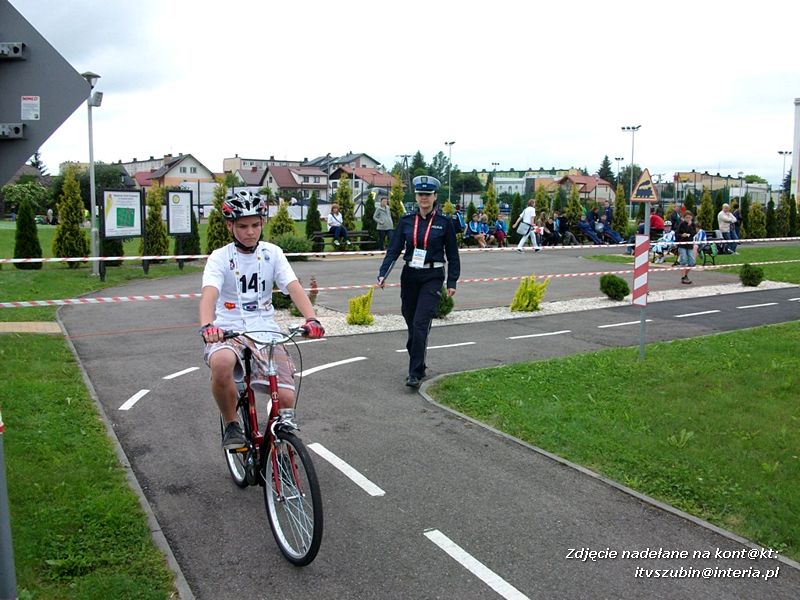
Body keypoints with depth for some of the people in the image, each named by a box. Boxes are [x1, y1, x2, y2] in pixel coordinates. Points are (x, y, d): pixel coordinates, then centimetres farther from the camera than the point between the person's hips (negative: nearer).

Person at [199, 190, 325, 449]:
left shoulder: (272, 253, 3)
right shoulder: (220, 258, -3)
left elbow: (294, 287, -10)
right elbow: (209, 294, -20)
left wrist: (311, 319, -30)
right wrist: (207, 326, -42)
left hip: (266, 331, 2)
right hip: (229, 331, -1)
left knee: (286, 399, -15)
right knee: (221, 364, -37)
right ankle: (231, 425, -10)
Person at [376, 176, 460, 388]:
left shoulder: (444, 222, -2)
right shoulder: (406, 221, 4)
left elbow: (452, 254, 3)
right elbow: (394, 250, 2)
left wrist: (452, 282, -1)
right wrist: (383, 274, -11)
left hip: (432, 277, -3)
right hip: (409, 276, 4)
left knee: (420, 324, -13)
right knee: (412, 325, 10)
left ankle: (415, 373, -9)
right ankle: (418, 366, 28)